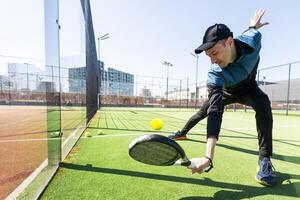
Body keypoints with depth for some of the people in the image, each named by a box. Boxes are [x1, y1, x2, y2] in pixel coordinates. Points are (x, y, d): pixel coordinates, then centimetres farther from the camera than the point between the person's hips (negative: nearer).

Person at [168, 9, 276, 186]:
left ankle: (265, 160, -21)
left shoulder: (253, 39, -33)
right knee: (204, 111, 8)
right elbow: (215, 112, -50)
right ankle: (183, 133, 34)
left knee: (262, 102, -31)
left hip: (248, 88, 1)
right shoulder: (215, 75, -41)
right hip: (226, 92, -1)